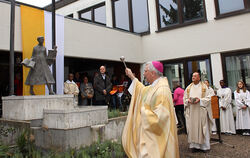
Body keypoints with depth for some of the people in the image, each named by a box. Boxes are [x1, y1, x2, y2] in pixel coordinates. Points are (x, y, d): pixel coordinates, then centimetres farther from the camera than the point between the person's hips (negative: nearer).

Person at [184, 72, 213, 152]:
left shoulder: (204, 87, 4)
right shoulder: (188, 88, 11)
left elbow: (208, 98, 0)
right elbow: (184, 98, 11)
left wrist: (200, 100, -16)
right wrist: (188, 100, -10)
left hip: (201, 111, -2)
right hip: (191, 111, 3)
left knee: (202, 127, 0)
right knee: (192, 127, 1)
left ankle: (204, 145, 11)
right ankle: (194, 145, 9)